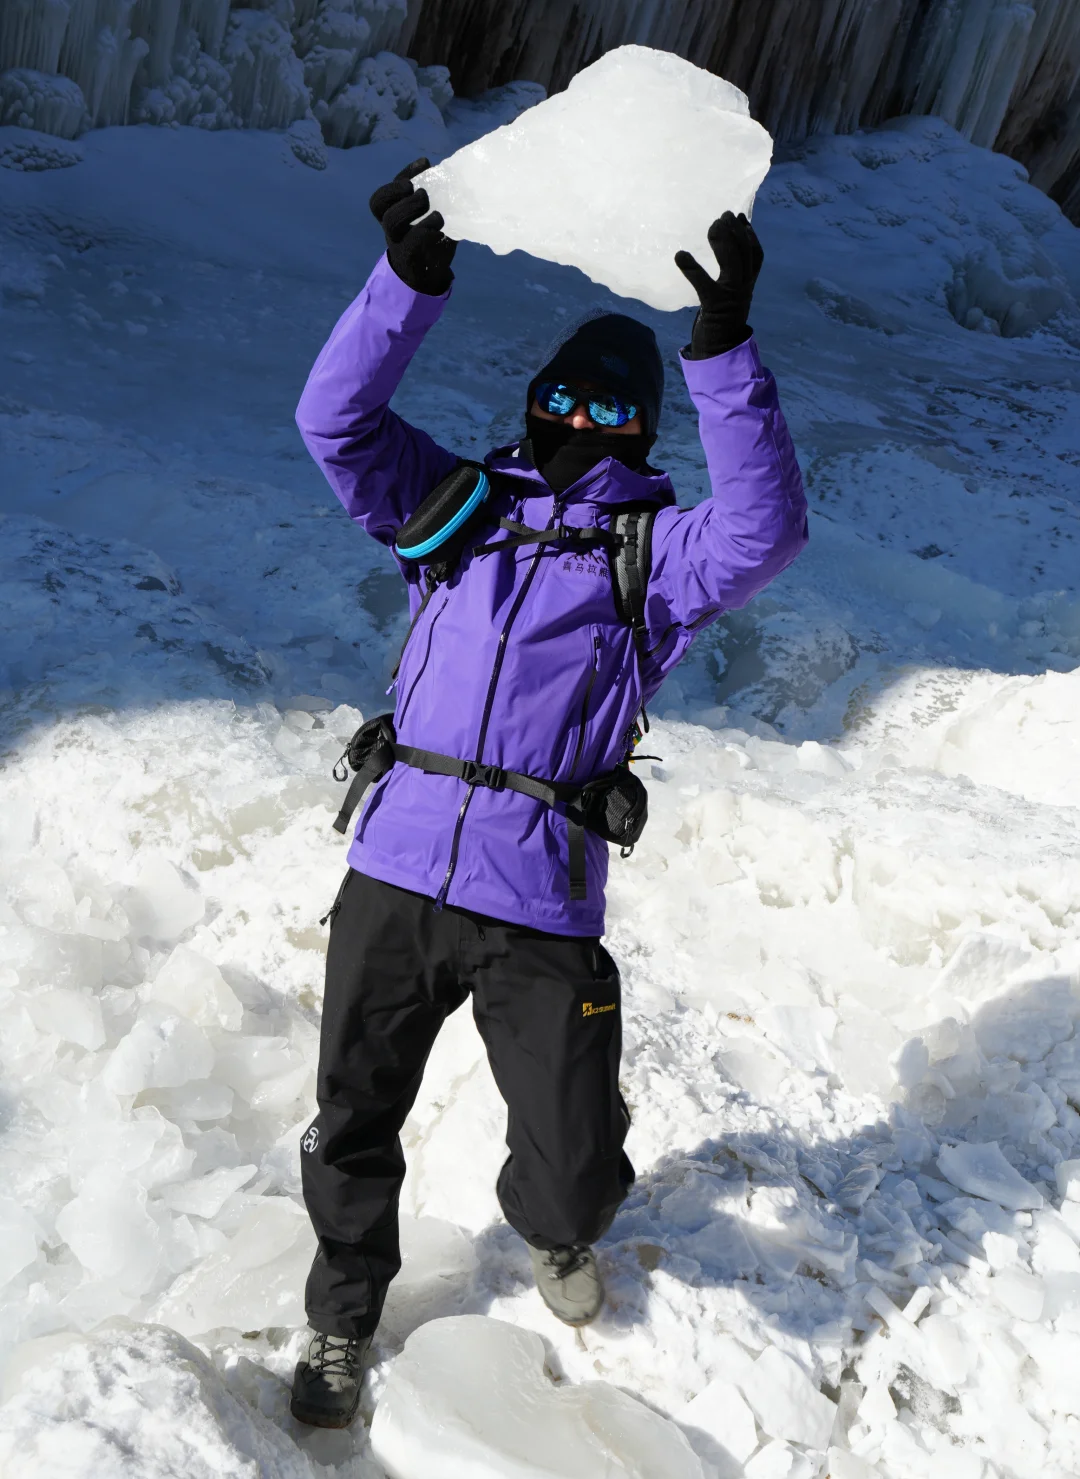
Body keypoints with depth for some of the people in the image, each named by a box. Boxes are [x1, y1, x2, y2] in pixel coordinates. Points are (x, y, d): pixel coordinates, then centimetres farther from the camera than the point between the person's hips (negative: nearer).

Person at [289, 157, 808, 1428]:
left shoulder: (658, 548, 7)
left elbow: (765, 528, -13)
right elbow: (337, 418, 2)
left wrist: (721, 348, -22)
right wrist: (411, 278, -12)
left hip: (539, 907, -2)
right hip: (392, 875, 2)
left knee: (577, 1165, 5)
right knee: (352, 1127, 14)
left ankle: (550, 1233, 44)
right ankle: (342, 1319, 42)